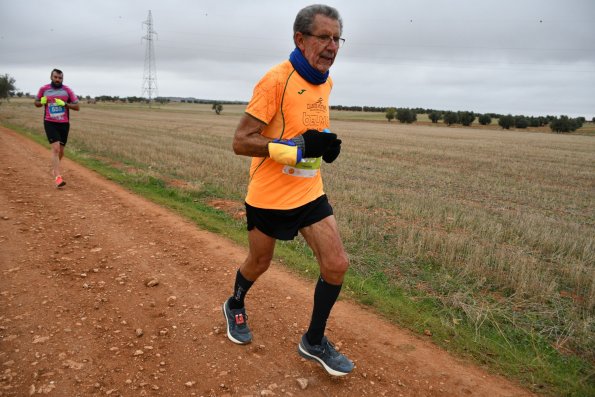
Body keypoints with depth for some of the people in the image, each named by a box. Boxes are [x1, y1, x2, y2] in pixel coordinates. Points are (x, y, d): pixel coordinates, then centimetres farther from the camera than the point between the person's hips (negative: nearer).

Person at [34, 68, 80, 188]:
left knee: (61, 150, 12)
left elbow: (77, 106, 0)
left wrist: (64, 104, -16)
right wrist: (42, 102, -7)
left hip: (64, 124, 2)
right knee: (55, 148, -16)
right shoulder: (43, 89, 3)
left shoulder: (67, 90, 2)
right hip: (50, 123, -2)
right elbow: (36, 103, 16)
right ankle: (58, 177, -20)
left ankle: (54, 168, 41)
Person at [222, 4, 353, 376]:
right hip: (270, 196, -6)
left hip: (311, 193, 6)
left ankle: (314, 341, 20)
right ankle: (235, 305, 49)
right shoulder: (276, 80, -18)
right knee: (259, 264, 15)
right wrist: (299, 146, -30)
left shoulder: (326, 82, 5)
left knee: (337, 265, -1)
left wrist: (325, 142, 0)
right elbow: (241, 141, -20)